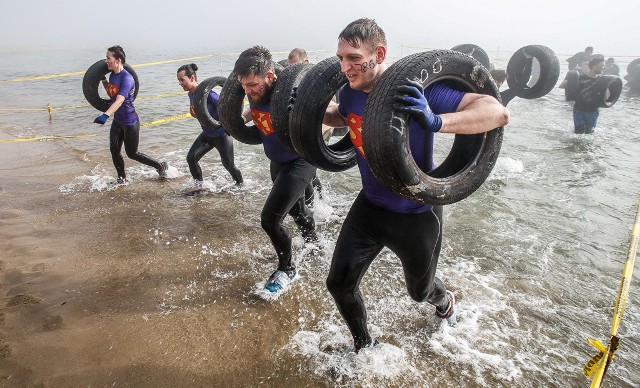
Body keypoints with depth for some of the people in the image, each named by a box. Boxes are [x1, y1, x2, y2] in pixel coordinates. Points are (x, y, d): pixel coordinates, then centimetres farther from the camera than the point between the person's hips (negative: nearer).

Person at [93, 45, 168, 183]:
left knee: (132, 153, 5)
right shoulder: (112, 75, 4)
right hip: (117, 121, 8)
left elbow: (119, 100, -37)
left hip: (130, 122, -8)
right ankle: (122, 179, 20)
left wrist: (105, 115, -48)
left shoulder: (126, 78, -23)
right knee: (114, 150, 2)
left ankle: (161, 166, 22)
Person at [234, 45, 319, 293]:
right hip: (277, 161, 8)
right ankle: (314, 245, 57)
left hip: (299, 163, -8)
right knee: (296, 209, 27)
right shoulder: (256, 91, -12)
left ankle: (287, 269, 15)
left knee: (270, 219, -12)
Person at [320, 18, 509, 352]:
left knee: (419, 291, 20)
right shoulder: (350, 92, -9)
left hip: (416, 214, -4)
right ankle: (364, 346, 32)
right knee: (338, 283, 4)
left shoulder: (414, 89, -27)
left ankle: (445, 301, 60)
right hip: (370, 206, 5)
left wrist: (435, 121, -50)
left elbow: (498, 113, -33)